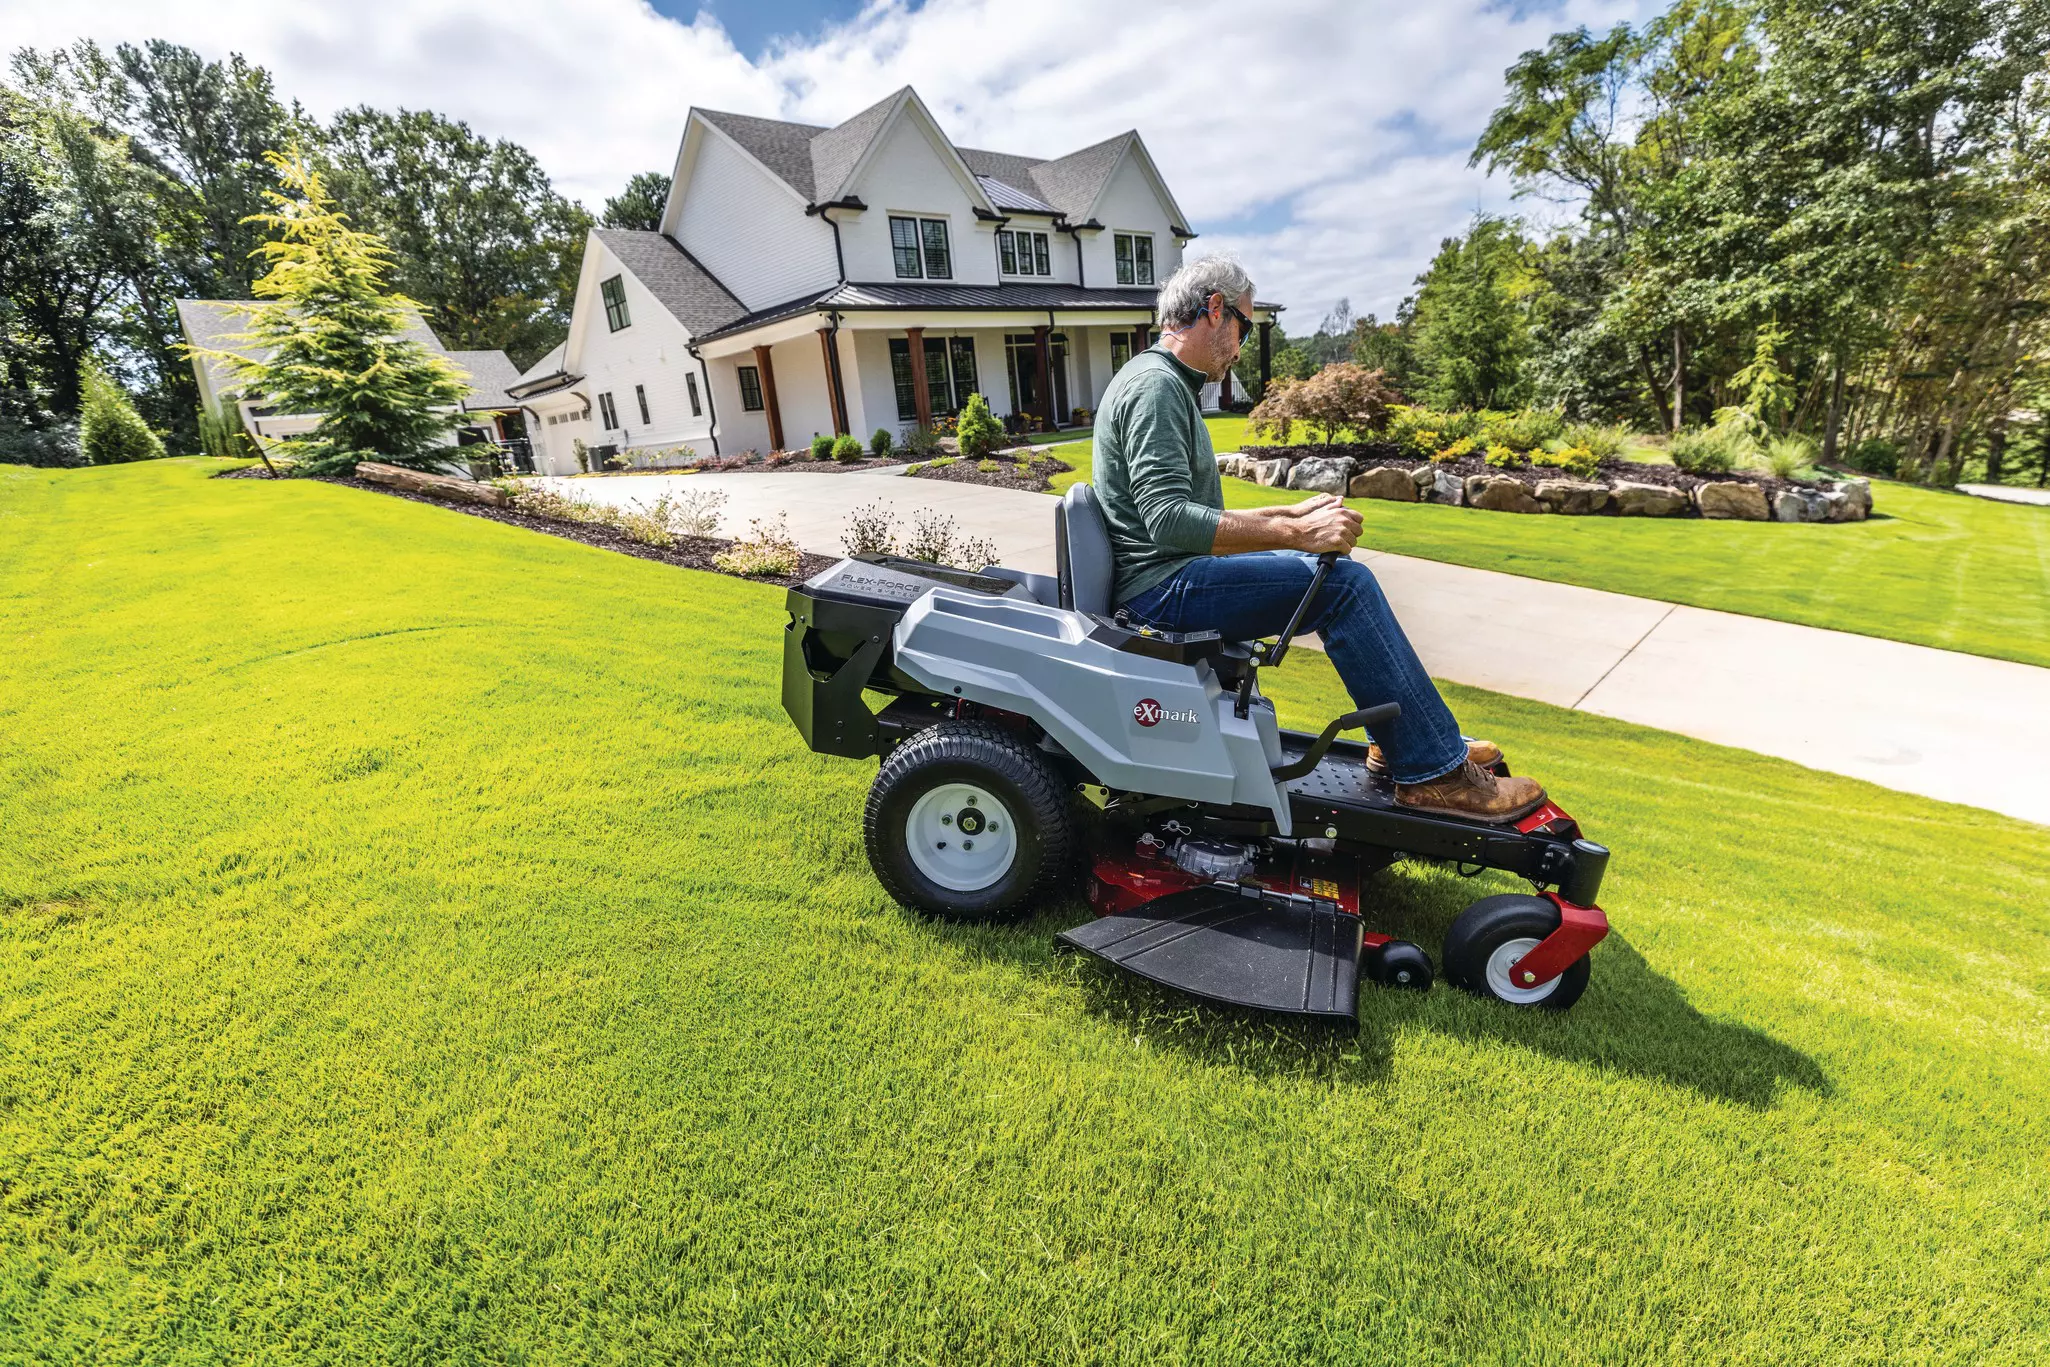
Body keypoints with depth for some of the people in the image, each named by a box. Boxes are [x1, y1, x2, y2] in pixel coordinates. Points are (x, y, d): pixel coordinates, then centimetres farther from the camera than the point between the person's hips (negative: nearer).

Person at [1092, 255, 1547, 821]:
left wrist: (1289, 514, 14)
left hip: (1173, 574, 11)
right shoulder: (1154, 386, -13)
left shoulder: (1168, 384, 21)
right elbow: (1170, 520, -25)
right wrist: (1296, 533, -22)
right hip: (1163, 588, -11)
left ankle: (1396, 742, 14)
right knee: (1344, 584, -17)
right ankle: (1434, 774, -9)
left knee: (1339, 572, 11)